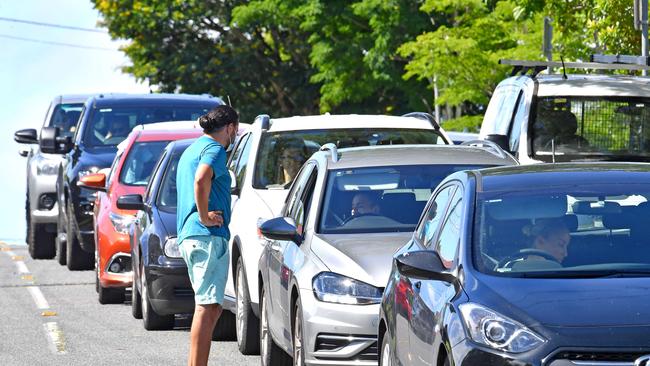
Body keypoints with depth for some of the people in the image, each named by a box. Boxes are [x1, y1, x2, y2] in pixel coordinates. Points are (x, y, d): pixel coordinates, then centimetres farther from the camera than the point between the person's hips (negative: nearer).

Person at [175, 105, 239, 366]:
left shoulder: (192, 150, 24)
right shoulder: (214, 149, -7)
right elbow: (201, 180, -27)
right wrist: (204, 217, -19)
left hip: (188, 237, 10)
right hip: (208, 236, -10)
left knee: (211, 307, 13)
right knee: (208, 306, -13)